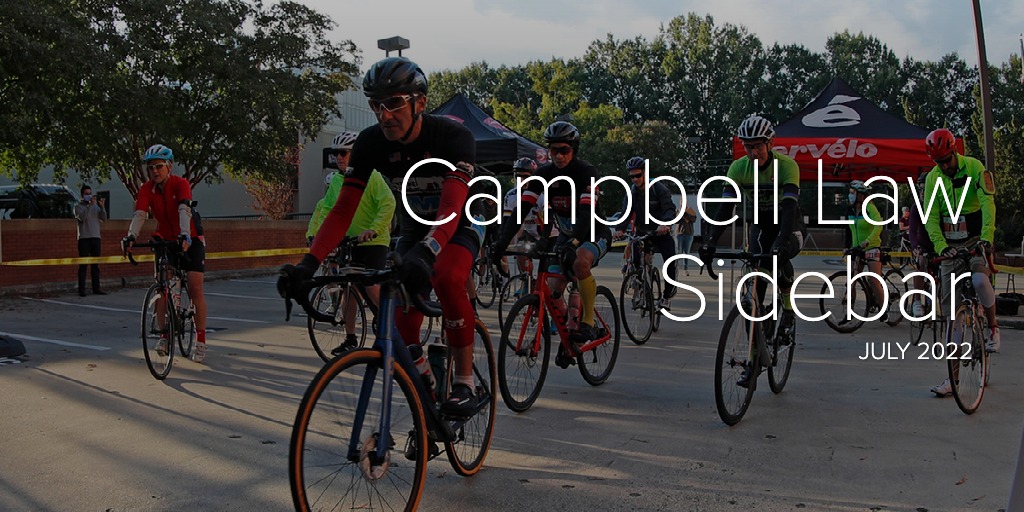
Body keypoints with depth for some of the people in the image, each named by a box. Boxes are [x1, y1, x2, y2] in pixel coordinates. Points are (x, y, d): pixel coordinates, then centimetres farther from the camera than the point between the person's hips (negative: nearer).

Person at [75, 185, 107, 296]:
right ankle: (81, 289, -5)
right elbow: (82, 217, -15)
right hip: (84, 238, -4)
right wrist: (90, 205, -20)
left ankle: (96, 288, 8)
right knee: (83, 264, -4)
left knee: (95, 264, 5)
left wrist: (102, 206, -10)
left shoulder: (95, 206, 14)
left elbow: (104, 218, 4)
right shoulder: (78, 206, 4)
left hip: (95, 237, 4)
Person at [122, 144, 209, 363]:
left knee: (195, 288, -11)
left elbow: (184, 210, -36)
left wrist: (185, 235, -53)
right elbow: (139, 214, -24)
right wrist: (131, 236, -43)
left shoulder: (181, 184, -20)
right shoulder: (147, 189, -10)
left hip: (190, 239, -4)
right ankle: (164, 336, 7)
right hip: (166, 239, 4)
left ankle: (201, 341, -5)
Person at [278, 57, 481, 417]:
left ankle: (464, 381, -22)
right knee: (403, 331, -7)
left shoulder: (453, 136, -30)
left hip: (459, 226, -4)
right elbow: (343, 209, -22)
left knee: (447, 280, -36)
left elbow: (451, 208, -44)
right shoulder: (371, 143, -19)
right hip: (413, 229, 4)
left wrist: (425, 254, -64)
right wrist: (308, 263, -37)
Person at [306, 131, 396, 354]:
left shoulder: (370, 176, -12)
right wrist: (312, 233, -4)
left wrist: (373, 229, -34)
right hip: (348, 241, 7)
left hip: (373, 242, -7)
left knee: (372, 289, -14)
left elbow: (388, 203, -22)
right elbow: (324, 207, 9)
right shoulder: (336, 180, 9)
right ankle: (350, 338, 17)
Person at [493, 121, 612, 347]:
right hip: (566, 235, 5)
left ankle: (588, 323, -23)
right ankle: (569, 332, 21)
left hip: (595, 233, -5)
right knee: (553, 294, -5)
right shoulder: (544, 173, -11)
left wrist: (572, 243, -54)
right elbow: (522, 208, -19)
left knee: (580, 263, -37)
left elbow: (587, 212, -37)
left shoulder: (586, 172, -23)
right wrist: (502, 242, -32)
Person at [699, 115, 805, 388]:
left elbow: (789, 208, -36)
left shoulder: (787, 165, -24)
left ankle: (788, 309, -4)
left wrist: (781, 243, -50)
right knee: (755, 288, -8)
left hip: (789, 225, -3)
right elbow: (725, 207, -21)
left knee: (780, 257, -35)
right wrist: (710, 242, -35)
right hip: (760, 225, 3)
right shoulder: (738, 168, -15)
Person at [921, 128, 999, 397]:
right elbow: (931, 217, -3)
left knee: (980, 280, -35)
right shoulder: (933, 178, 0)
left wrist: (986, 238, -30)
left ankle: (993, 328, -3)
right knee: (950, 308, 0)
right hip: (949, 246, 3)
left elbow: (988, 203, -18)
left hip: (976, 241, -3)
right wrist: (941, 246, -18)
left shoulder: (974, 168, -9)